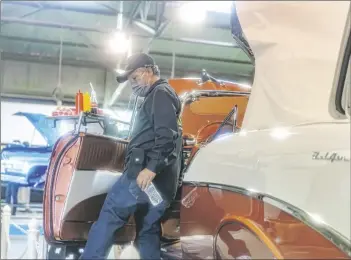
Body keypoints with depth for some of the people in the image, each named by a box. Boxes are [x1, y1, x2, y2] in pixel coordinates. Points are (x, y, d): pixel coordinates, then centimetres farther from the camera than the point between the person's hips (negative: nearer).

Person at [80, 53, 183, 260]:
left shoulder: (161, 94, -3)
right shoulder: (159, 97, 30)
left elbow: (167, 136, -17)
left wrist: (151, 168, -25)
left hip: (146, 171, -10)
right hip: (160, 178, 10)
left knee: (109, 215, -12)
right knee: (148, 230, 7)